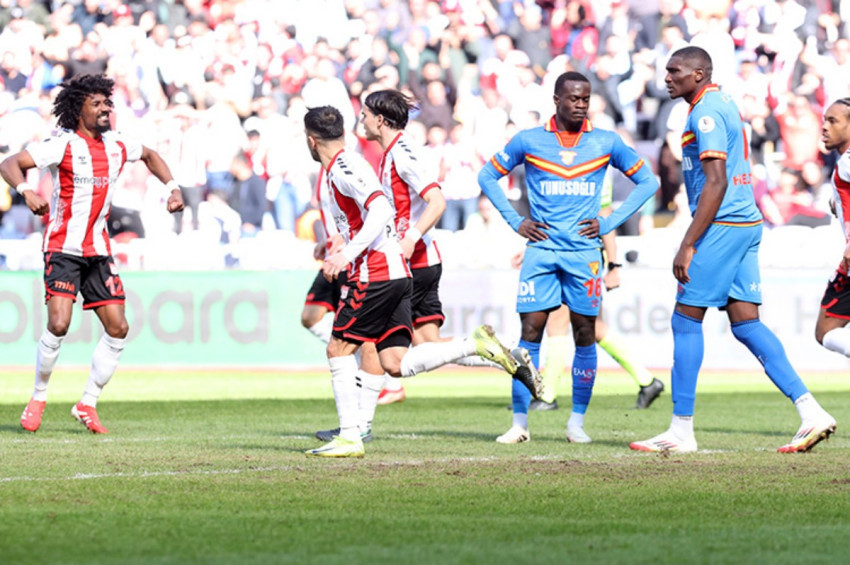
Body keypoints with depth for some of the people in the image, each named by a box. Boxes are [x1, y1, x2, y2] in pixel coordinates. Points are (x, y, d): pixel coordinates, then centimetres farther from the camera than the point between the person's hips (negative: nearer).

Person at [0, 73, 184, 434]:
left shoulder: (117, 144, 5)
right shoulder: (63, 144, -11)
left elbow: (149, 156, 27)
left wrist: (173, 188, 14)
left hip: (98, 251, 6)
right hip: (63, 249, -6)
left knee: (118, 329, -1)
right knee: (59, 324, -19)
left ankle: (87, 404, 12)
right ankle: (38, 398, 1)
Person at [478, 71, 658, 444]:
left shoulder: (606, 143, 4)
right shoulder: (528, 141, 2)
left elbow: (647, 181, 12)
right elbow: (488, 176, 13)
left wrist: (609, 224, 3)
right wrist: (516, 222, 4)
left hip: (584, 253, 1)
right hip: (541, 251, -1)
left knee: (584, 334, 1)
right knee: (529, 334, -5)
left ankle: (577, 422, 12)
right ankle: (519, 424, 0)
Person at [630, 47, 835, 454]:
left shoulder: (706, 112, -12)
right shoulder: (722, 104, 19)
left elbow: (716, 183, -20)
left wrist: (687, 246, -20)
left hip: (722, 224, -10)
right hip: (745, 223, 10)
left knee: (685, 320, -3)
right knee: (746, 324, 5)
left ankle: (681, 431, 0)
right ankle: (810, 413, -3)